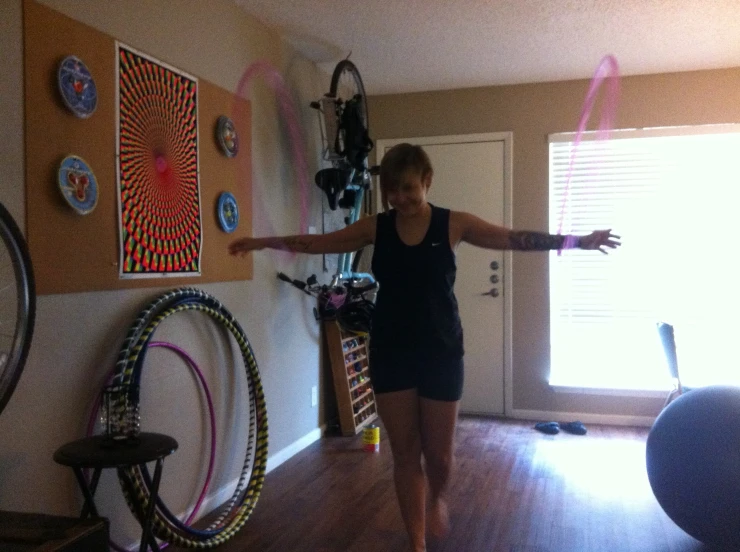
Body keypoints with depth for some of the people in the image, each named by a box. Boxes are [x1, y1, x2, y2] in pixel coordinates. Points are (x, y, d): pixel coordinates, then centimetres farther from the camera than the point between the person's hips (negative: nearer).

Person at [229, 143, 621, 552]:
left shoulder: (453, 224, -5)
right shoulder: (375, 227, -1)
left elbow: (516, 239, -5)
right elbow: (318, 243, 5)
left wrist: (578, 241, -9)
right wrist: (263, 242, 5)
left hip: (441, 352, -1)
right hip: (391, 353, 1)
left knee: (439, 452, 8)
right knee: (404, 454, 8)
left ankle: (438, 498, 44)